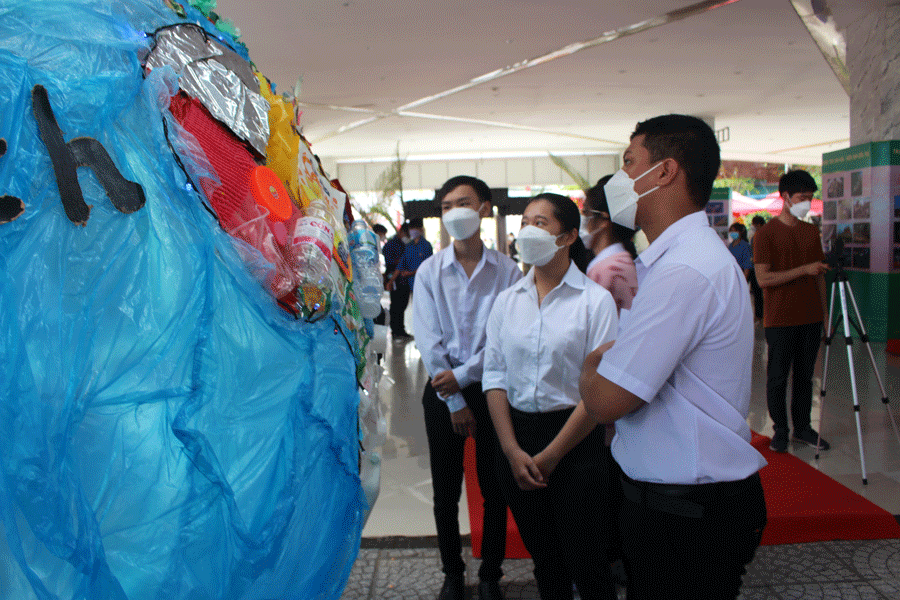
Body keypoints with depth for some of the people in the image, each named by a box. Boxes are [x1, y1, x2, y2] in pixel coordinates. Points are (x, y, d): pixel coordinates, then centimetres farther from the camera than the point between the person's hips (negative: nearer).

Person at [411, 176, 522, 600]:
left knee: (495, 489, 9)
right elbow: (428, 341, -5)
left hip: (491, 387, -1)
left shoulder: (508, 271, -4)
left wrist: (463, 375, -13)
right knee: (445, 493, 10)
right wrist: (455, 403, -8)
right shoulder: (429, 271, -1)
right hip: (442, 391, 1)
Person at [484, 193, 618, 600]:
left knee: (586, 565, 5)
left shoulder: (595, 300, -8)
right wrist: (512, 450, -6)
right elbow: (494, 374, 2)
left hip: (577, 440, -4)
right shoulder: (507, 300, 5)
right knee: (544, 561, 17)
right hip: (518, 434, 4)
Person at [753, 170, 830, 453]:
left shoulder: (812, 231, 12)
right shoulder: (766, 234, -7)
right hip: (780, 320, -5)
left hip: (810, 317, 5)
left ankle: (802, 427, 24)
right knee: (777, 377, 3)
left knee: (805, 375, 12)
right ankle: (780, 429, 17)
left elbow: (819, 275, 16)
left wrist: (824, 312, 13)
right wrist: (803, 270, -21)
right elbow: (763, 279, -16)